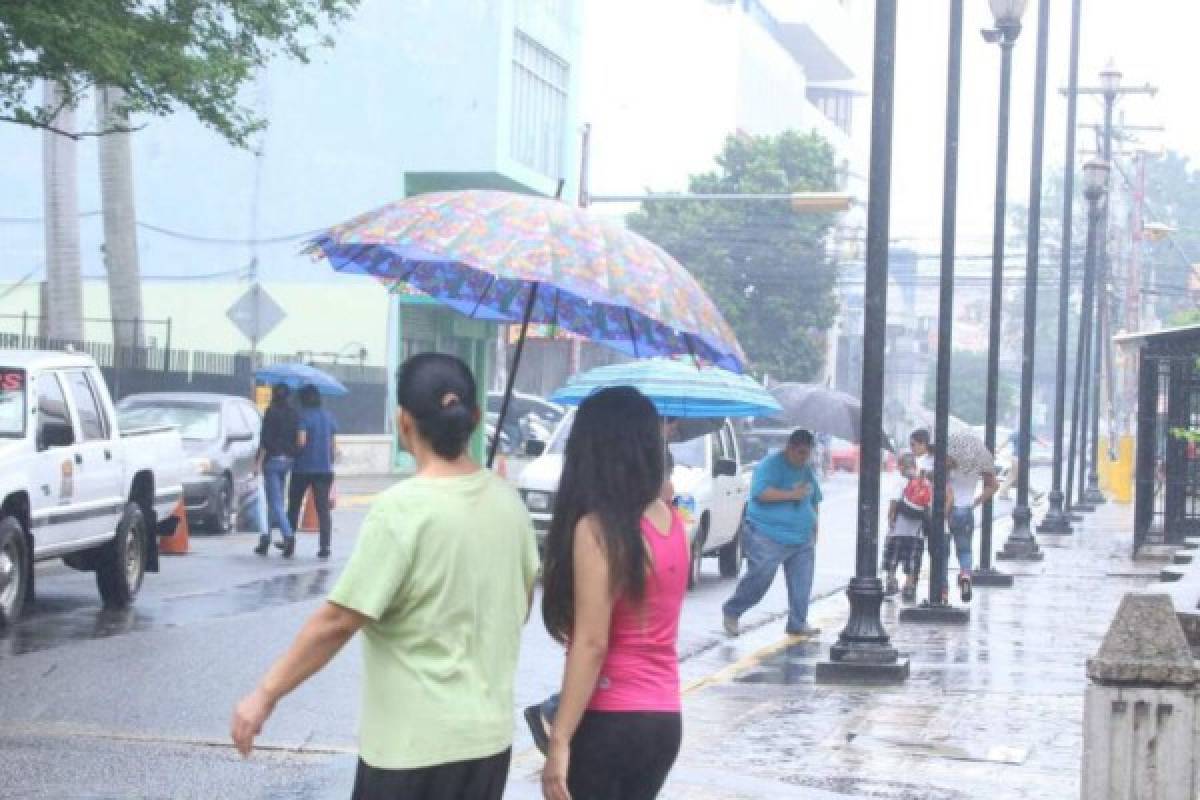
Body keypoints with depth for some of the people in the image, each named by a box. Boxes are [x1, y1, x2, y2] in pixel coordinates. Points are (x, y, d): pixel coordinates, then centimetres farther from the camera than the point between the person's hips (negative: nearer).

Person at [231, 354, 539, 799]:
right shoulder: (507, 500, 3)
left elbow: (337, 621, -17)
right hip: (490, 734, 7)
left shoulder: (402, 509, -19)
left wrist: (266, 695, -9)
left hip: (415, 744, -7)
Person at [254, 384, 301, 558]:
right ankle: (265, 539, 20)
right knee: (275, 500, 16)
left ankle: (289, 535, -26)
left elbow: (265, 439, -13)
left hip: (272, 459, -6)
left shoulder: (271, 412, -9)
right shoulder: (293, 414, 8)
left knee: (275, 502, -9)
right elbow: (299, 440, 8)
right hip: (288, 460, 6)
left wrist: (258, 462, -11)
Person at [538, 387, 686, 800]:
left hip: (610, 720, -8)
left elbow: (591, 644, -19)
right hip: (664, 719, 8)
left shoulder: (597, 528, -16)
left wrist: (559, 740, -18)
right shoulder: (670, 521, 6)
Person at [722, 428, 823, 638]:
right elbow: (760, 493, -23)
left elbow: (814, 500, 28)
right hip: (768, 537, -7)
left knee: (801, 584, 2)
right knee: (758, 579, -8)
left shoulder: (806, 469, 15)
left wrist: (814, 529, 22)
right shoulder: (770, 465, -10)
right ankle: (732, 612, 10)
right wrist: (791, 495, -21)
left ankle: (798, 623, 10)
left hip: (802, 540, 7)